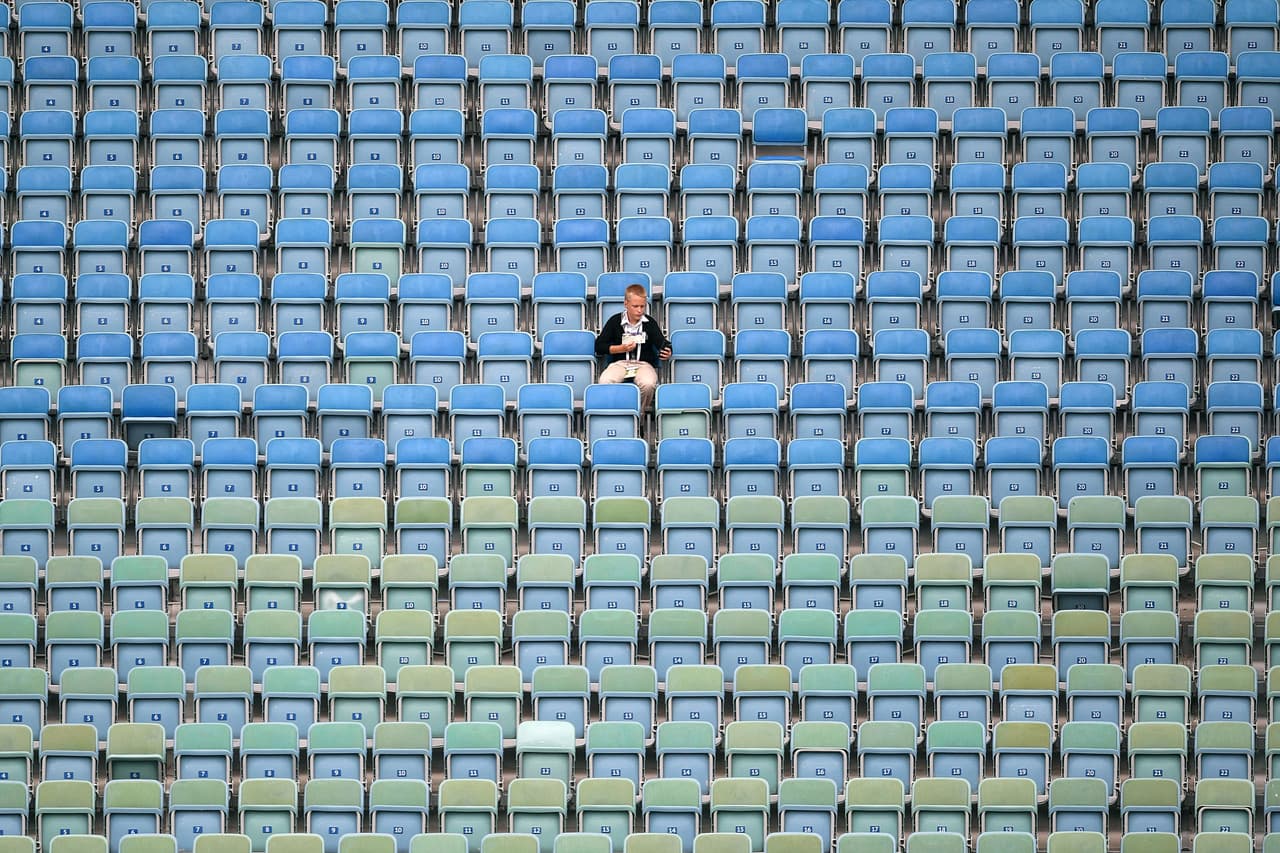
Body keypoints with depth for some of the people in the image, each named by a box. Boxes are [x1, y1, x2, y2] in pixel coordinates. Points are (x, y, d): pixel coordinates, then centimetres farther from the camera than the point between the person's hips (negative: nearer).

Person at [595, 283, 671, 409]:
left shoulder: (650, 323, 5)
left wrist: (666, 352, -29)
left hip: (644, 363, 0)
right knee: (605, 381, -33)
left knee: (648, 384, -35)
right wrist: (621, 348, -8)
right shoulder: (615, 321, 5)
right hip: (620, 363, 0)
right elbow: (599, 346, 5)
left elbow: (661, 342, -5)